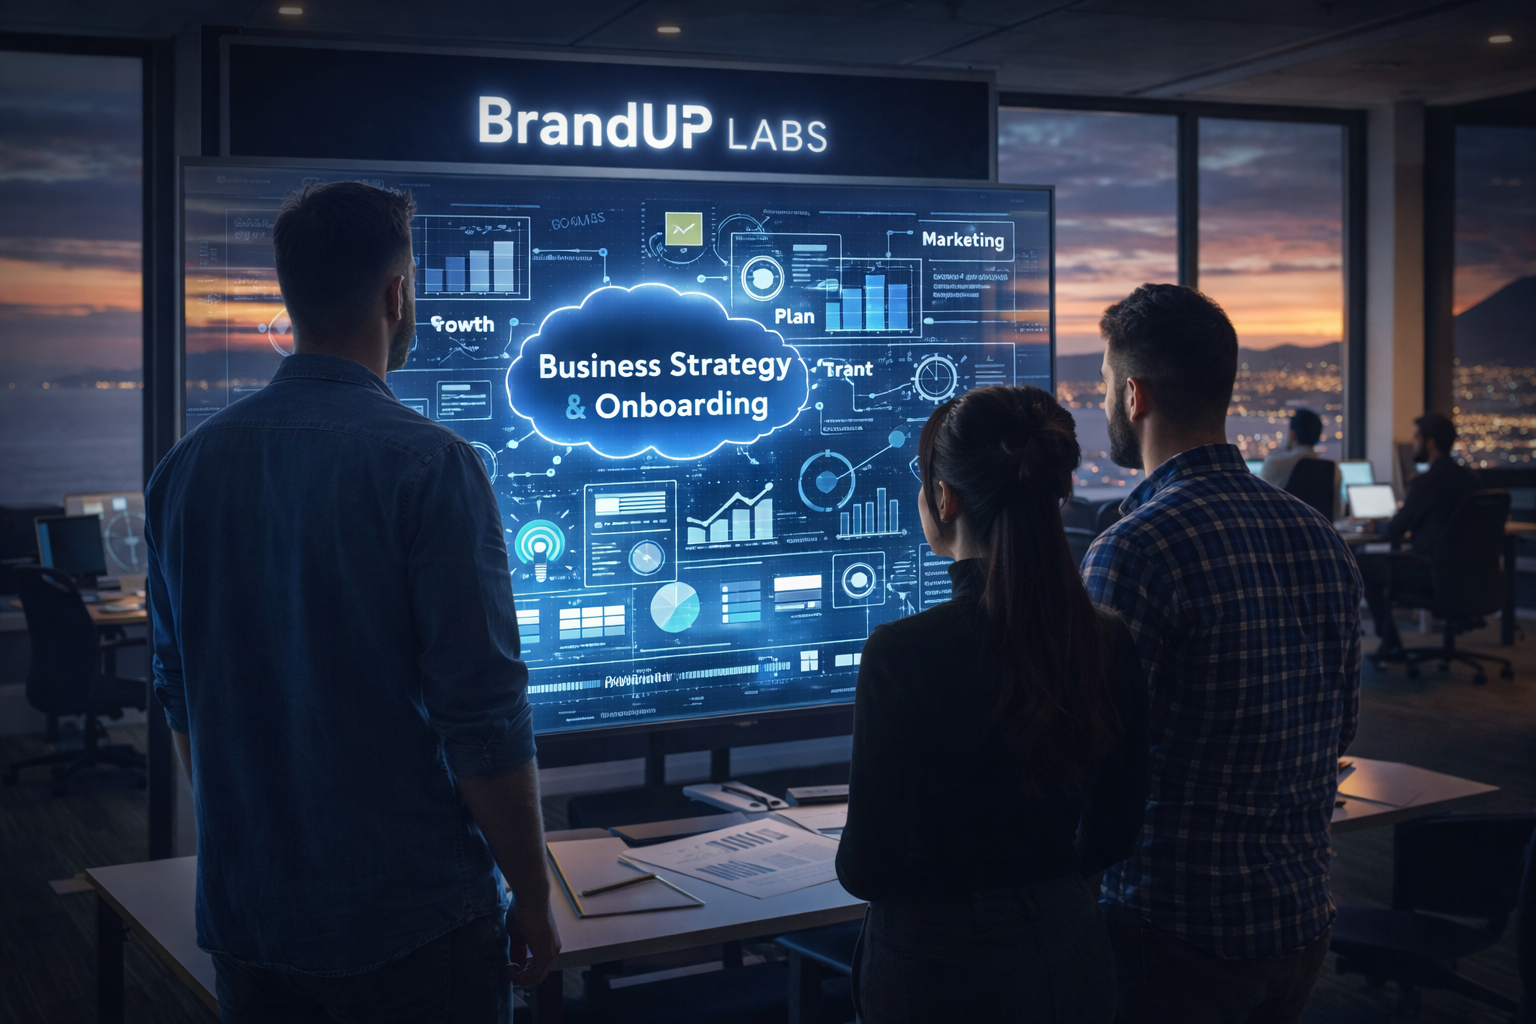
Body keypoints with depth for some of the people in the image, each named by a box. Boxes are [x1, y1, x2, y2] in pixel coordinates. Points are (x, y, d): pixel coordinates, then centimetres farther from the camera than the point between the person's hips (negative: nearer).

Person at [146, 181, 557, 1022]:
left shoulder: (188, 465, 1)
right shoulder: (427, 464, -17)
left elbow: (179, 697, 10)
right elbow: (484, 720, -17)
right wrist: (532, 898, -5)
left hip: (243, 916, 6)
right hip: (407, 922, -5)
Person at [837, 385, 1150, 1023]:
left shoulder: (902, 653, -21)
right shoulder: (1110, 644, -6)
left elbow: (867, 868, -16)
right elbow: (1111, 835, 5)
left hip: (937, 969, -4)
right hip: (1068, 952, 5)